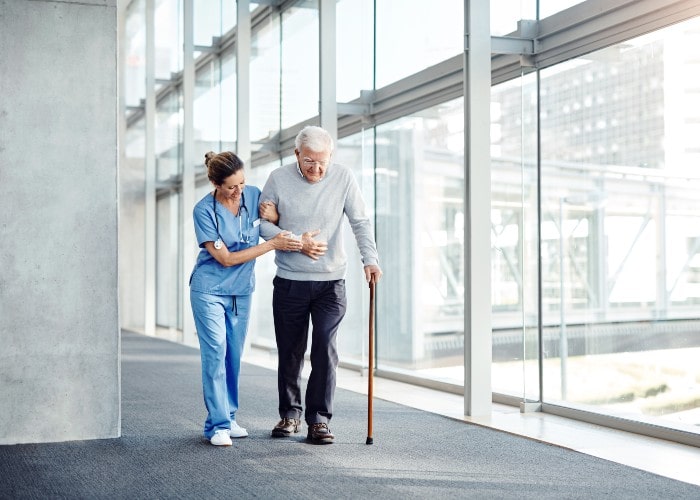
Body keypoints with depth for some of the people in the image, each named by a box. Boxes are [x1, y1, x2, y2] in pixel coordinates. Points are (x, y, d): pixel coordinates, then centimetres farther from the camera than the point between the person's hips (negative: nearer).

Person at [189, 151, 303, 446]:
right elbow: (226, 258, -17)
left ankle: (228, 418, 20)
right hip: (209, 290, -4)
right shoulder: (204, 211, -16)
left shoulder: (255, 196, -5)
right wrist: (272, 244, -20)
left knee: (234, 356, 9)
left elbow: (278, 228, 10)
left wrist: (272, 216, -15)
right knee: (215, 353, -10)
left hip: (241, 290, 4)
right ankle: (217, 425, -6)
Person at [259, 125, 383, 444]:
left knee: (325, 351, -7)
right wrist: (296, 242, -12)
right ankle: (290, 414, 25)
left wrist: (370, 259, -17)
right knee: (290, 352, 9)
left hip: (331, 282, 0)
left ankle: (319, 420, 2)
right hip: (289, 282, 1)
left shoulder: (343, 178, -3)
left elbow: (360, 222, -3)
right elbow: (263, 225, 0)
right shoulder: (279, 179, -4)